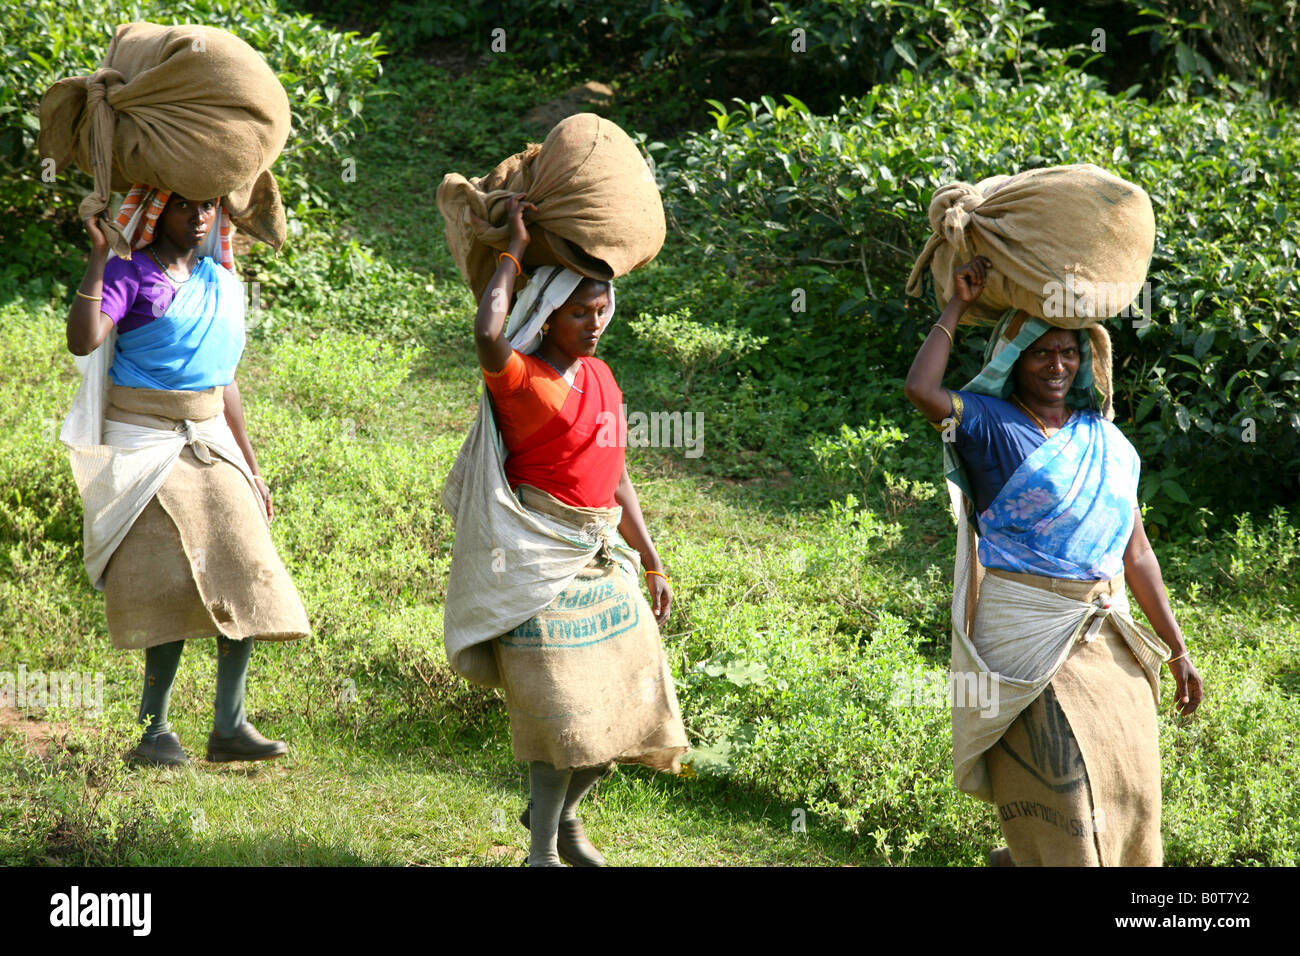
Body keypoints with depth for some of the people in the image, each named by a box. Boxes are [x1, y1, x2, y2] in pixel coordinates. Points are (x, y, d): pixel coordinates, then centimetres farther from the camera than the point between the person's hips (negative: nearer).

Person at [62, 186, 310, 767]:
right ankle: (152, 729, -4)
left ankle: (229, 726, -1)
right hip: (144, 446, -6)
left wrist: (251, 470, 19)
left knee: (242, 569, -5)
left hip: (208, 440, 6)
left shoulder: (222, 285, 14)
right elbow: (83, 341, -23)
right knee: (171, 578, -12)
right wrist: (97, 256, -23)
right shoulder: (129, 276, -5)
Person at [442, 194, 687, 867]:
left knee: (624, 705, 11)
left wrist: (651, 565, 18)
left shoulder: (600, 376, 11)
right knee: (565, 712, -8)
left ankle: (563, 813, 32)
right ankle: (543, 848, 5)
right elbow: (488, 336, -37)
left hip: (603, 558, 8)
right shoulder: (520, 378, -12)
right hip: (544, 564, -8)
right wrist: (515, 251, -25)